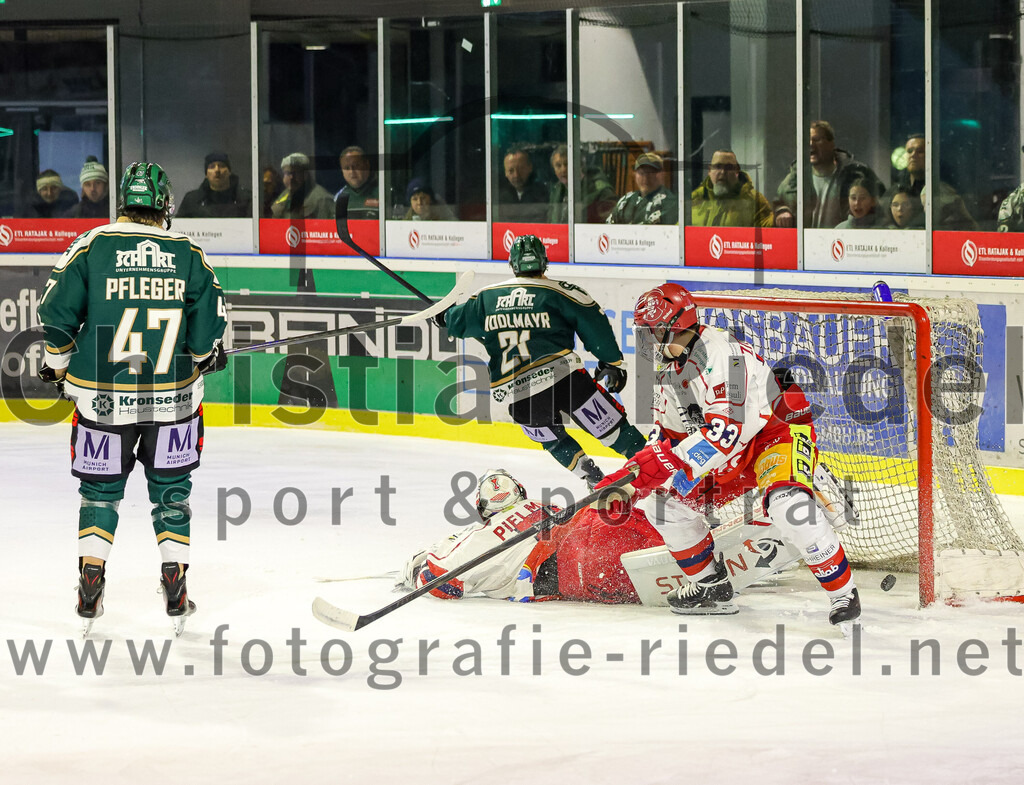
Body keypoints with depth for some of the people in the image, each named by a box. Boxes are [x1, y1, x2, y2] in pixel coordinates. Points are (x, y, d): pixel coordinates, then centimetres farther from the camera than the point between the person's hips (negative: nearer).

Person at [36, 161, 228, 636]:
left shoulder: (91, 246, -4)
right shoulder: (188, 254, -2)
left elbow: (57, 312, -4)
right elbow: (208, 327, -2)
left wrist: (58, 365, 12)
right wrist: (206, 356, 19)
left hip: (103, 399, -1)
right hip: (173, 399, 1)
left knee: (100, 490, 14)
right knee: (171, 490, 13)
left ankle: (90, 582, 7)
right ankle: (175, 593, 11)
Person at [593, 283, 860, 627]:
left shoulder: (719, 352, -29)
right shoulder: (668, 369, 3)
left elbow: (729, 428, -38)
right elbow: (668, 440, 12)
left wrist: (669, 465, -40)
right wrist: (629, 476, -3)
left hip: (779, 428, -9)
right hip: (733, 456, 9)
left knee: (788, 504, -35)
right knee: (663, 500, 2)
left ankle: (843, 591, -23)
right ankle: (711, 585, 16)